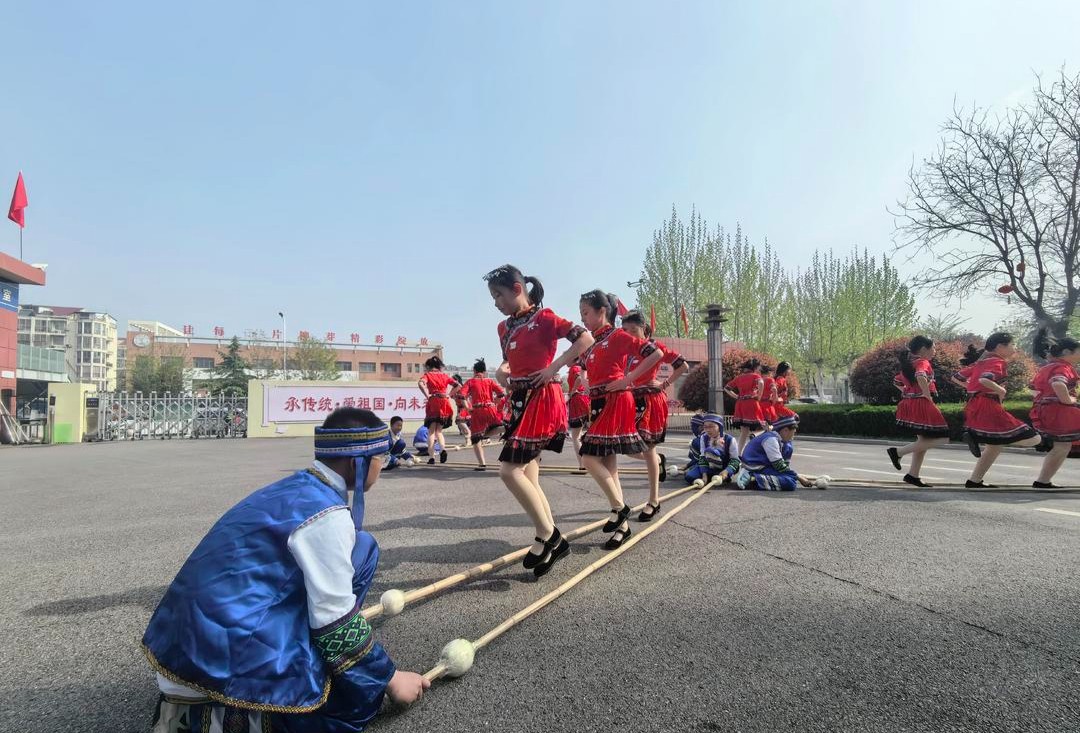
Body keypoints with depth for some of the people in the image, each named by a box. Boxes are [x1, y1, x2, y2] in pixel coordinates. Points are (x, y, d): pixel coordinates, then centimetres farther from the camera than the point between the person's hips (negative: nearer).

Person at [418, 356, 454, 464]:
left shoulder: (428, 375, 5)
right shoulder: (445, 375, 15)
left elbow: (420, 383, -17)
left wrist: (427, 395, -11)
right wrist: (449, 394, 9)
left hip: (433, 402, -3)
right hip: (444, 403, 3)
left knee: (431, 431, 5)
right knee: (439, 430, 13)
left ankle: (432, 457, -3)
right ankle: (443, 449, -14)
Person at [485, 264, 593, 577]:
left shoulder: (544, 318, -8)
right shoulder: (504, 327, 14)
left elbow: (585, 339, -12)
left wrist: (554, 367, -16)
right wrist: (502, 371, 6)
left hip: (541, 400, -8)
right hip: (519, 401, 8)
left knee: (510, 471, -14)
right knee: (527, 477, 7)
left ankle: (547, 535, 2)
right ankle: (554, 540, 19)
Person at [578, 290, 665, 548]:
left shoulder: (618, 336, -5)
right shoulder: (591, 342, 16)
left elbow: (656, 354, -11)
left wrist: (628, 379, -14)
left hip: (615, 403, -8)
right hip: (598, 405, 8)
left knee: (590, 458, -14)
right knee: (607, 464, 7)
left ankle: (620, 507, 2)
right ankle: (622, 525, 14)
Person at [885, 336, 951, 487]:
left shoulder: (908, 363, 16)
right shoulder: (922, 362, -12)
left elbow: (897, 381, 25)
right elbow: (921, 377, -33)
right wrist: (928, 396, -23)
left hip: (909, 402, 10)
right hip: (922, 404, -10)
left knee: (923, 440, 16)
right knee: (940, 438, -5)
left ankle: (913, 475, 16)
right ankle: (898, 451, -11)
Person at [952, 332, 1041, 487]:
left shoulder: (981, 361, 16)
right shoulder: (998, 362, -10)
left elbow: (956, 378, 20)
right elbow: (984, 380, -30)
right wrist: (1001, 390, -14)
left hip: (975, 405, 10)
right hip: (988, 406, -10)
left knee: (995, 444, 22)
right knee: (1032, 439, -9)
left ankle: (974, 481, 21)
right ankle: (977, 435, -15)